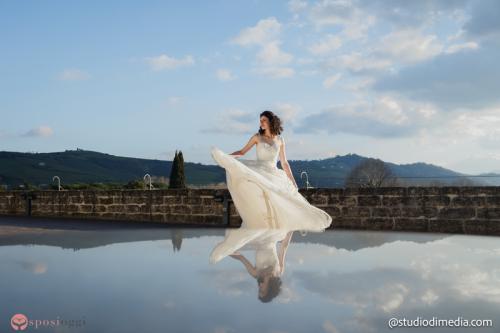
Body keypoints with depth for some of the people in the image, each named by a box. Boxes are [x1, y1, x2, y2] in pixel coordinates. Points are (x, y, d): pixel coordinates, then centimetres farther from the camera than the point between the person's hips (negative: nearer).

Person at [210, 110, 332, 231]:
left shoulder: (280, 139, 9)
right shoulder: (257, 137, 3)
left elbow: (284, 163, 10)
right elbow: (242, 152, 4)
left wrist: (293, 182, 6)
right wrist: (225, 156, -11)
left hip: (274, 176, 3)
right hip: (259, 175, -3)